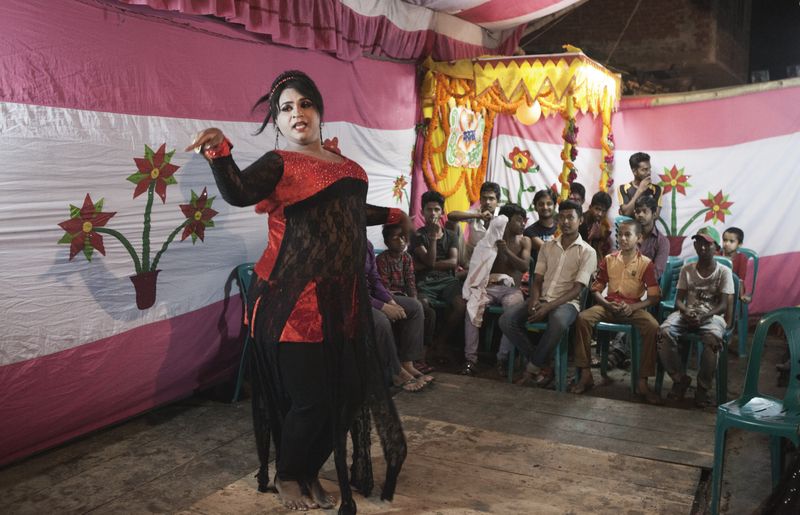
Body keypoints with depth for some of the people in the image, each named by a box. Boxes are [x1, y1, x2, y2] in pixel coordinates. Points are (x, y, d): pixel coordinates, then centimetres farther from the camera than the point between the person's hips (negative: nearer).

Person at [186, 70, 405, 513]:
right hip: (294, 302, -7)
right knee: (309, 398, -1)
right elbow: (238, 192, -25)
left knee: (345, 394, 11)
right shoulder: (278, 164, -5)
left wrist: (391, 215, 47)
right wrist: (219, 150, -43)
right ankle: (286, 476, 26)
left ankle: (309, 474, 33)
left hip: (342, 301, 7)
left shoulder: (346, 166, 15)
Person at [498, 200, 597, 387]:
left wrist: (549, 307, -22)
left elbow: (577, 289, -9)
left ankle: (533, 368, -18)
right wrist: (534, 300, -11)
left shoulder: (587, 252, 0)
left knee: (558, 322, -41)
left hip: (567, 302, -4)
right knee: (506, 320, -23)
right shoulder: (547, 246, 16)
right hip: (541, 300, 5)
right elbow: (537, 280, 12)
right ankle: (543, 365, -12)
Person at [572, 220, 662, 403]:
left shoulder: (646, 264, 0)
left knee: (652, 327, -32)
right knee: (583, 318, -27)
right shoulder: (609, 260, 6)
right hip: (609, 306, 2)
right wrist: (607, 304, -12)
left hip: (634, 308, -2)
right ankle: (585, 374, -20)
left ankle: (642, 382, -22)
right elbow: (596, 289, 8)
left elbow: (654, 297, -4)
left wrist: (633, 307, -19)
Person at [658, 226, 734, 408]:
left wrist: (703, 316, -22)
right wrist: (686, 312, -16)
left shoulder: (724, 272, 3)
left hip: (712, 316, -2)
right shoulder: (687, 269, 12)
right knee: (664, 332, -30)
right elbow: (679, 300, 8)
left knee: (712, 338, -38)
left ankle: (703, 387, -17)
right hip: (687, 313, 3)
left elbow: (723, 305, -5)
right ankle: (680, 379, -10)